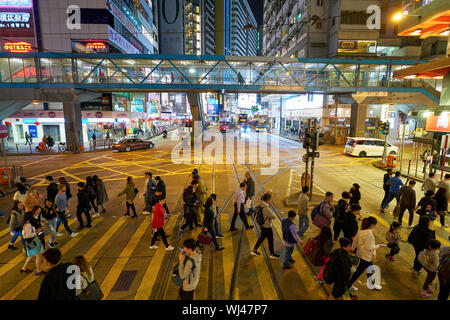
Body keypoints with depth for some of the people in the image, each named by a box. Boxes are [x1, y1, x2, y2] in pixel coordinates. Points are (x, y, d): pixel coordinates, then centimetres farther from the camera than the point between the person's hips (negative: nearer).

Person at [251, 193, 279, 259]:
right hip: (267, 227, -9)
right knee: (270, 240, 11)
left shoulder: (261, 204, -7)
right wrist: (272, 215, -1)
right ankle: (272, 254, 31)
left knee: (262, 237, 24)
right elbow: (273, 217, -21)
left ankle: (254, 250, 32)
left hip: (262, 225, 9)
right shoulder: (266, 208, -32)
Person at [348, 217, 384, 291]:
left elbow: (355, 241, 6)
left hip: (361, 253, 9)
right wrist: (378, 246, -12)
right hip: (366, 256, -8)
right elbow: (369, 247, -25)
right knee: (359, 271, 7)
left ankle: (371, 285, 45)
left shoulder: (361, 231, -3)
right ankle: (349, 285, 19)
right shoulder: (369, 233, -27)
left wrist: (353, 248, 19)